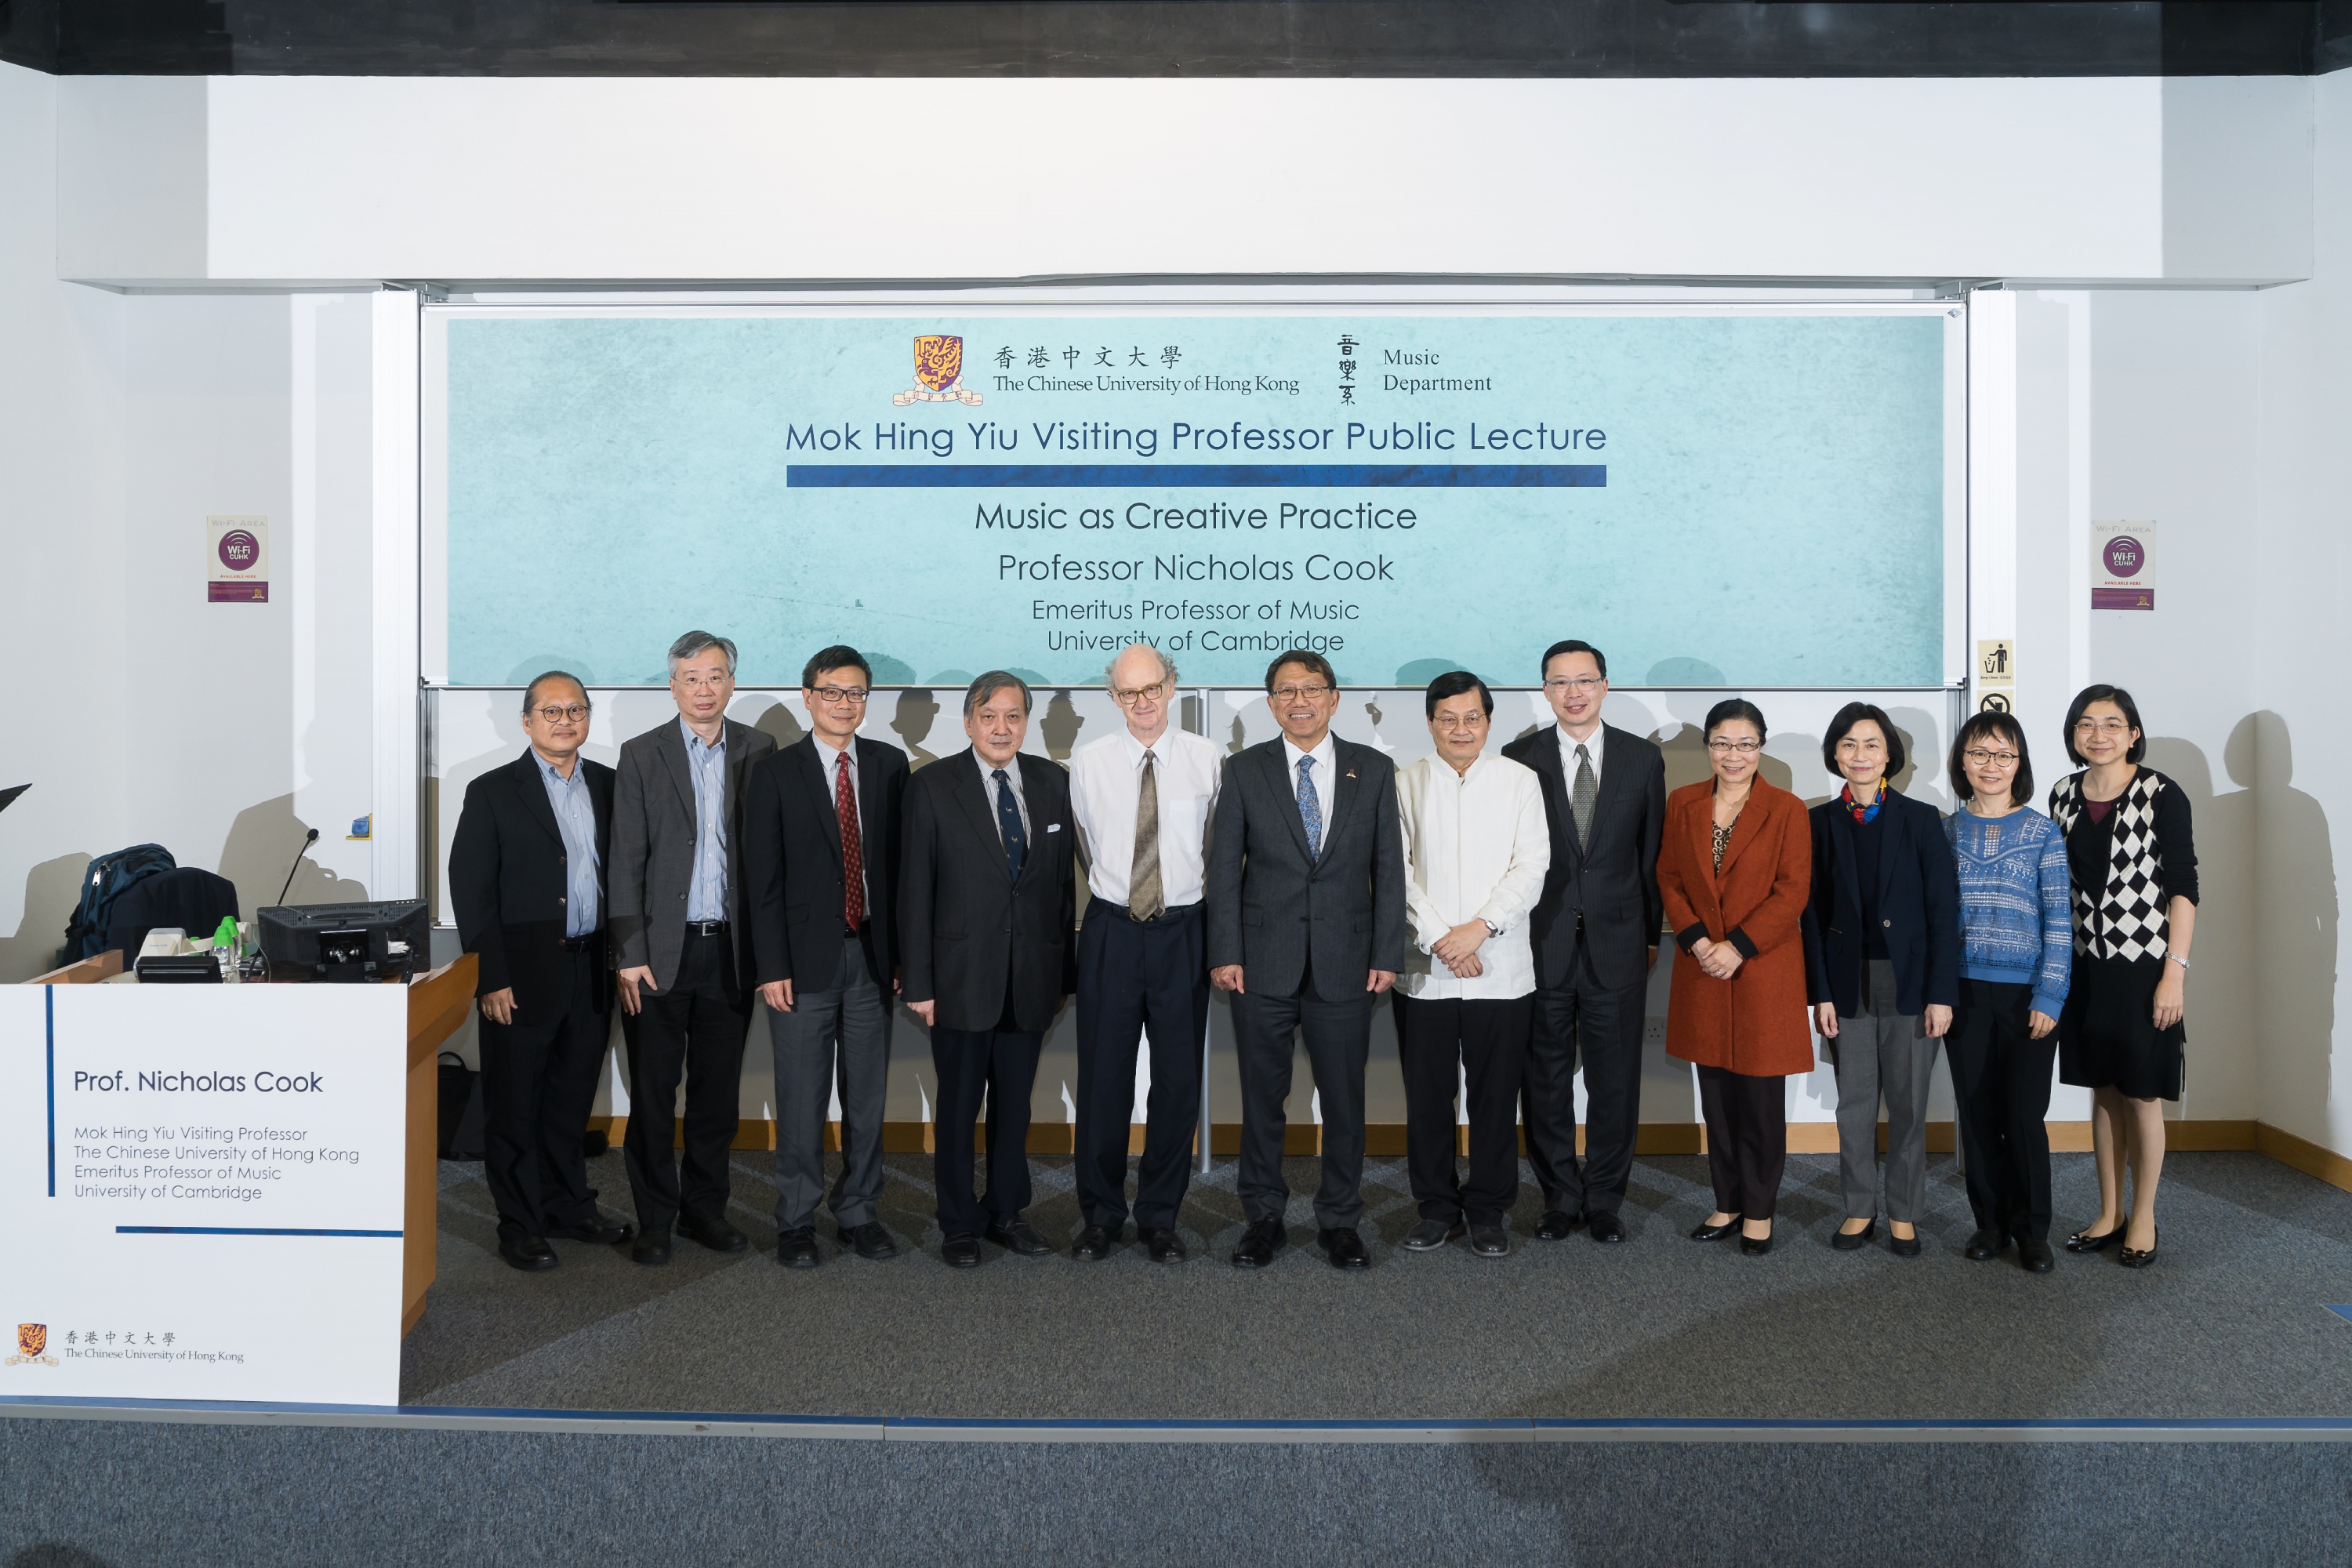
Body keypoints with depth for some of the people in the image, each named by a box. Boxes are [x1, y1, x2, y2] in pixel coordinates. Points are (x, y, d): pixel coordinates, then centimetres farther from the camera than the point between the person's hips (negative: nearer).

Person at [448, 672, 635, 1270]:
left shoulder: (609, 787, 8)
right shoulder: (493, 792, -4)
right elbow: (470, 891, -7)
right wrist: (492, 979, -12)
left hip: (591, 970, 4)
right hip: (523, 975, -4)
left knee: (572, 1099, 16)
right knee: (516, 1106, 6)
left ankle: (569, 1208, 30)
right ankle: (520, 1227, 17)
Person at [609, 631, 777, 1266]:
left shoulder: (759, 751, 5)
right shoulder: (642, 756, 0)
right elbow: (626, 863, -2)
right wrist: (630, 956, -8)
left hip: (730, 949, 2)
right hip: (660, 951, -2)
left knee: (718, 1091, 10)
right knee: (653, 1093, 5)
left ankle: (705, 1208, 24)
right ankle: (654, 1219, 18)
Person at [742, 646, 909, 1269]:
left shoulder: (890, 765, 8)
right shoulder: (775, 772, 0)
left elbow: (900, 862, 7)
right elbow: (762, 878, -3)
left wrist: (903, 953, 3)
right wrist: (772, 966, -9)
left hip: (873, 955, 3)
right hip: (805, 958, -3)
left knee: (867, 1095, 9)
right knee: (801, 1099, 3)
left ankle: (858, 1212, 22)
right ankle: (797, 1221, 17)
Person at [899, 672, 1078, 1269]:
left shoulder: (1052, 783, 5)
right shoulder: (933, 786, -5)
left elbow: (1065, 879, 7)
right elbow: (914, 889, -6)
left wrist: (1066, 969, 5)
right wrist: (919, 982, -9)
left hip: (1032, 977, 3)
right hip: (963, 975, -3)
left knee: (1015, 1102, 14)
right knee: (958, 1106, 8)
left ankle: (1007, 1213, 29)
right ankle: (960, 1224, 22)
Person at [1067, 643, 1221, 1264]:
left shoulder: (1207, 759, -2)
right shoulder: (1089, 763, -1)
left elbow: (1217, 845, 11)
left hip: (1183, 933, 0)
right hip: (1111, 930, 0)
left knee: (1179, 1079, 6)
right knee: (1103, 1078, 5)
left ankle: (1160, 1217, 21)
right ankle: (1101, 1215, 21)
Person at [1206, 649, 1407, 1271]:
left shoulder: (1374, 771, 5)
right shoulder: (1244, 770, 3)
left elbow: (1388, 867, 4)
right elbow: (1224, 866, 2)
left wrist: (1386, 955, -2)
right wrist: (1225, 953, -5)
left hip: (1344, 963, 1)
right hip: (1264, 962, 0)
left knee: (1344, 1099, 7)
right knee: (1261, 1097, 8)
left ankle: (1339, 1222, 22)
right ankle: (1263, 1217, 23)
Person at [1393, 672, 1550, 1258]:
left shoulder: (1520, 781, 5)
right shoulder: (1404, 783, 4)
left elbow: (1531, 869, -3)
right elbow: (1398, 873, -2)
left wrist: (1479, 929, -13)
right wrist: (1440, 940, -11)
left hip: (1501, 971, 0)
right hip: (1423, 969, 0)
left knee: (1495, 1095, 6)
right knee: (1427, 1095, 6)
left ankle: (1489, 1209, 19)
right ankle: (1437, 1206, 20)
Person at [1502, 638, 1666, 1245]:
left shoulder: (1643, 758, 4)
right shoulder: (1519, 759, 1)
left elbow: (1653, 852, 7)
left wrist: (1651, 934, 6)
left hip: (1616, 941, 1)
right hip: (1541, 942, 0)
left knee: (1615, 1081, 7)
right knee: (1545, 1081, 8)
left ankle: (1604, 1201, 21)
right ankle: (1560, 1199, 21)